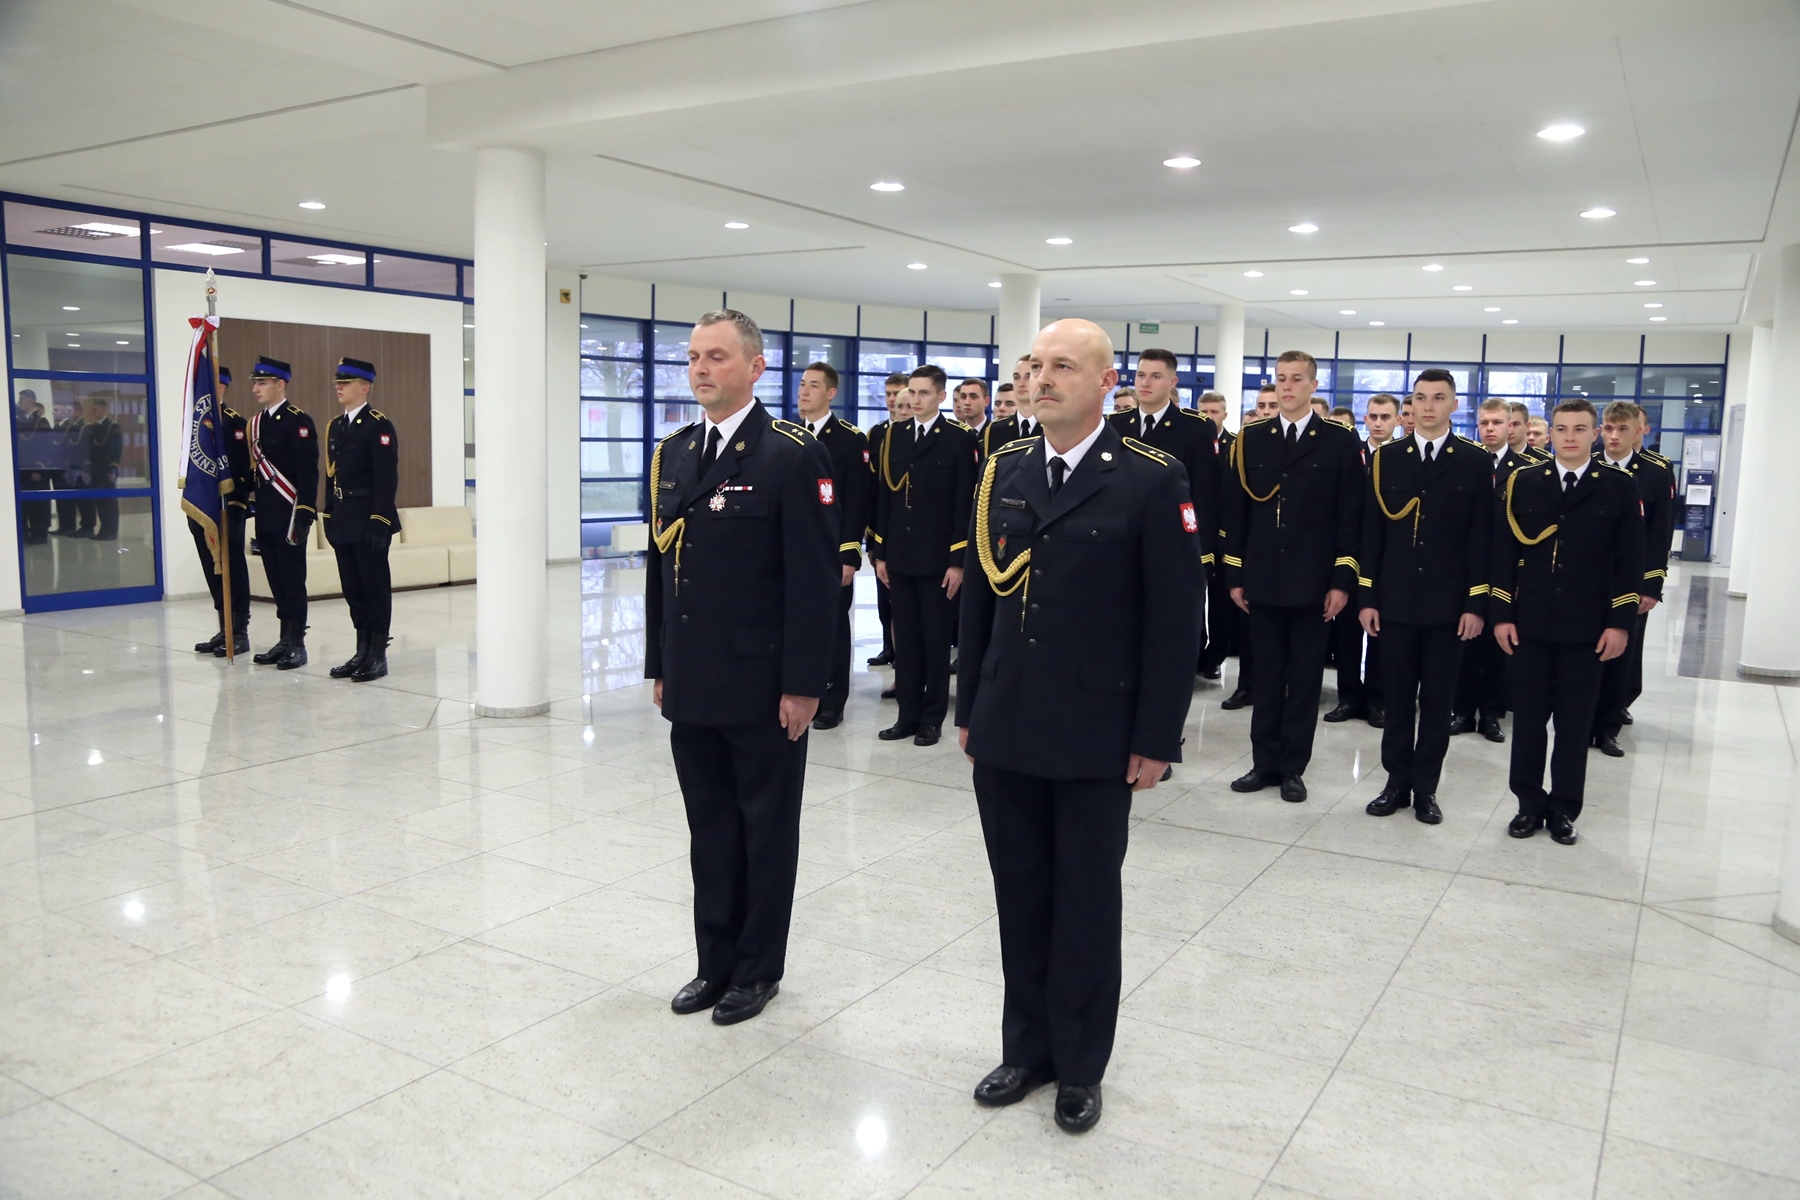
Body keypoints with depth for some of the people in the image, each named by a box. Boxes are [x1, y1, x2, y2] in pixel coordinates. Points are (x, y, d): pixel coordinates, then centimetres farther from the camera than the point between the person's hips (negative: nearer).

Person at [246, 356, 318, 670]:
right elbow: (255, 468, 17)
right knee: (277, 581, 11)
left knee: (293, 580, -3)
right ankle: (285, 639, 18)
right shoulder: (256, 422, 15)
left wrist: (304, 515, -19)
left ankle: (297, 644, 3)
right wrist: (255, 510, 14)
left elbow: (308, 474, -14)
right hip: (265, 517, 8)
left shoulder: (298, 421, -9)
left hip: (288, 515, -7)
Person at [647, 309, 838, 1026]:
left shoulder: (792, 455, -11)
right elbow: (660, 563, 13)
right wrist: (659, 665, 11)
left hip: (763, 687, -6)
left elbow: (814, 578, -13)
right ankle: (715, 962, 30)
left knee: (766, 831, 10)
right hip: (692, 686, 6)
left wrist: (804, 684, -15)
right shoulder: (672, 453, 10)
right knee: (709, 828, 16)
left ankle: (758, 968, 25)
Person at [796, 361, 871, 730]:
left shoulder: (851, 439, -3)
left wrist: (849, 554, -14)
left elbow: (857, 501, -8)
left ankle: (832, 702, 13)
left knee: (832, 626, 4)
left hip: (832, 551, -4)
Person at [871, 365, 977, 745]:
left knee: (936, 641, 5)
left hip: (938, 559, -4)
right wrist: (880, 552, 6)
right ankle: (908, 714, 18)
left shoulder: (960, 439, -4)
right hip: (900, 556, 4)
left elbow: (965, 504, -8)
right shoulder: (893, 436, 9)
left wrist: (958, 561, -11)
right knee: (905, 640, 9)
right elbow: (883, 498, 10)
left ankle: (932, 719, 15)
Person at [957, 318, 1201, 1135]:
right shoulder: (1003, 471, 6)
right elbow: (979, 597, 10)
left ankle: (1080, 1066, 28)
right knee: (1020, 899, 14)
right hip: (1004, 731, 4)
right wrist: (968, 708, 10)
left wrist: (1156, 740, -10)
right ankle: (1026, 1048, 32)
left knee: (1086, 904, 10)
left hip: (1095, 738, -4)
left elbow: (1174, 620, -9)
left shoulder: (1152, 480, -9)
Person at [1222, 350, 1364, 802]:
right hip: (1263, 579, 2)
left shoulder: (1341, 440, -1)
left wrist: (1342, 580, -8)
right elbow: (1236, 510, 6)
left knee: (1305, 677, 6)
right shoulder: (1252, 438, 6)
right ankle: (1265, 761, 19)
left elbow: (1350, 516, -3)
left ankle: (1293, 767, 15)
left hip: (1313, 581, -2)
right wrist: (1235, 574, 2)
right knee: (1265, 676, 10)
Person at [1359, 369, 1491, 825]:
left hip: (1448, 602, -1)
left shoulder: (1475, 461, 1)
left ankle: (1426, 788, 18)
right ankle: (1397, 782, 19)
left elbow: (1481, 538, -1)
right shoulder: (1386, 458, 5)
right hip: (1395, 599, 1)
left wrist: (1476, 604, -7)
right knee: (1397, 698, 8)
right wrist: (1367, 597, -2)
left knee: (1437, 701, 7)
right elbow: (1372, 533, 3)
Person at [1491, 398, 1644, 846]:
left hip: (1586, 625, 0)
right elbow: (1504, 552, 2)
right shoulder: (1522, 482, 3)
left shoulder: (1619, 487, 2)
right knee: (1528, 717, 6)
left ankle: (1563, 809, 18)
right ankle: (1530, 803, 18)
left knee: (1575, 721, 7)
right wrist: (1501, 614, -4)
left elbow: (1629, 560, 0)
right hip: (1530, 622, 1)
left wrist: (1620, 622, -6)